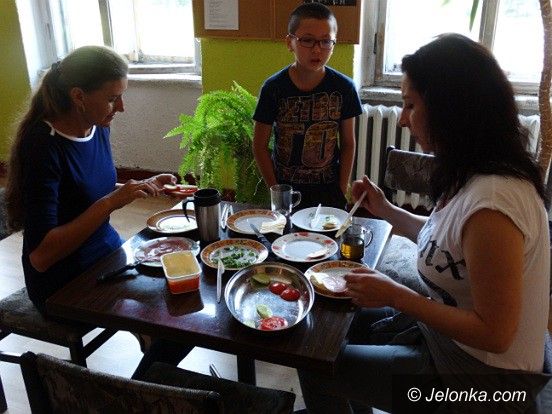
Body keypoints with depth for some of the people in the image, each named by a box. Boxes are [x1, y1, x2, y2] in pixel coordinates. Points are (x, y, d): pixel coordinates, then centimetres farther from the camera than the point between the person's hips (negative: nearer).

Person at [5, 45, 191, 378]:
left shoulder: (98, 127, -2)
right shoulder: (43, 146, -24)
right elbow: (40, 256, -27)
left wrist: (141, 187, -1)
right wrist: (109, 203, -31)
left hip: (109, 252, 7)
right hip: (65, 285, -7)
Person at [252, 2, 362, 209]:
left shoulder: (344, 87, -8)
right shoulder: (273, 88, -11)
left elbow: (348, 144, 0)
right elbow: (260, 146, -5)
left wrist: (342, 191, -3)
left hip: (329, 191, 1)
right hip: (286, 188, 0)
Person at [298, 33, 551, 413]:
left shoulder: (493, 198, -32)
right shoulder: (473, 175, -3)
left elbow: (494, 334, -27)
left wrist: (394, 295, -21)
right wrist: (386, 210, 5)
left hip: (481, 379, -8)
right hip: (447, 331, 8)